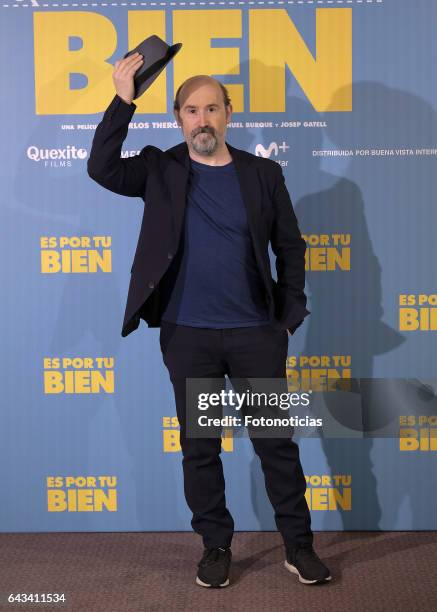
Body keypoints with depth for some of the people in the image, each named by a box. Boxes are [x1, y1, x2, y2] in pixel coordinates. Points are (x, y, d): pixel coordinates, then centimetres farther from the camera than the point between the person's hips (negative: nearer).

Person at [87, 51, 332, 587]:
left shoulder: (263, 173, 4)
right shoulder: (161, 171, 3)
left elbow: (290, 247, 7)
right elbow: (102, 168, -12)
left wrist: (289, 317, 2)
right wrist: (123, 100, -16)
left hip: (257, 333, 0)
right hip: (187, 336, 0)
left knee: (277, 442, 6)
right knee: (199, 447, 9)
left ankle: (298, 545, 20)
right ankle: (216, 547, 24)